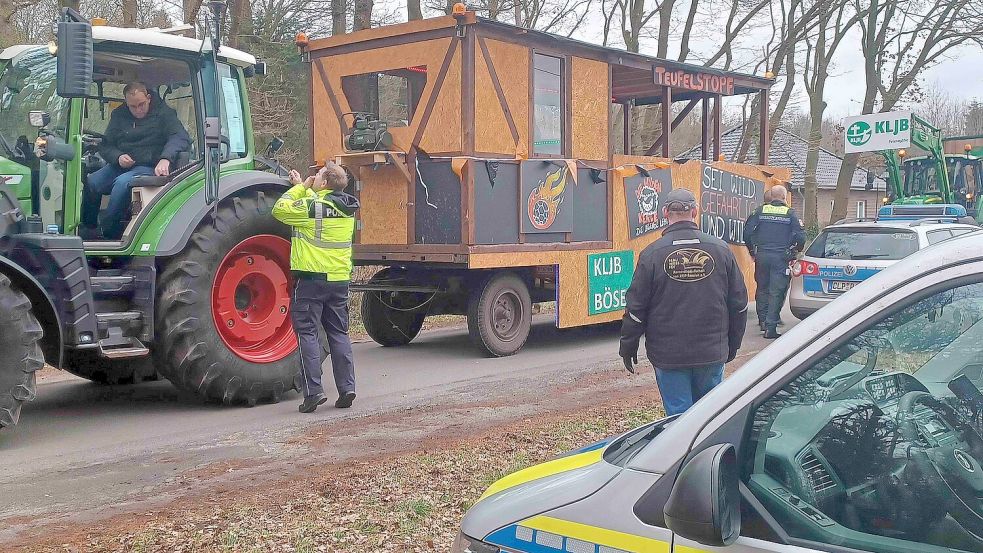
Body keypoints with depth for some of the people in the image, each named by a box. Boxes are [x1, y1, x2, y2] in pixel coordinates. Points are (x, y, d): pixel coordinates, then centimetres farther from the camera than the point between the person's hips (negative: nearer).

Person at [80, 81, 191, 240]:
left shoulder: (164, 114, -1)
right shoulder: (119, 115, 13)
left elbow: (181, 137, -17)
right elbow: (105, 146, 15)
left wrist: (165, 159, -36)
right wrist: (118, 157, -10)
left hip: (149, 167, -5)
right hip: (121, 166, 5)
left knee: (123, 182, -35)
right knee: (91, 182, -23)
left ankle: (106, 232, -24)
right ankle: (88, 228, -6)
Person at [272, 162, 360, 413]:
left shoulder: (311, 207, -15)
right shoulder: (346, 208, 7)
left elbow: (280, 209, -3)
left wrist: (300, 187, 6)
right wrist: (303, 186, 23)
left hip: (311, 278, -6)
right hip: (339, 279, 6)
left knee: (307, 332, 1)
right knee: (339, 333, 13)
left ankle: (313, 390, -4)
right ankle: (346, 388, 11)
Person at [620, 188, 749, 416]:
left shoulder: (652, 254, -9)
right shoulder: (720, 249, -1)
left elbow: (636, 306, -6)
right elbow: (739, 303, 6)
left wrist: (628, 346, 7)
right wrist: (733, 344, 18)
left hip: (668, 355, -2)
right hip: (712, 353, 3)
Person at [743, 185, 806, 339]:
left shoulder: (760, 211, 4)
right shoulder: (790, 213, -1)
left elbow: (747, 232, 1)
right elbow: (800, 236, -4)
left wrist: (752, 251, 13)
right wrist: (797, 250, 15)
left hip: (761, 255, 3)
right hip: (781, 258, -3)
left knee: (762, 288, 17)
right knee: (776, 292, -2)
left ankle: (763, 320, 24)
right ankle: (770, 327, -5)